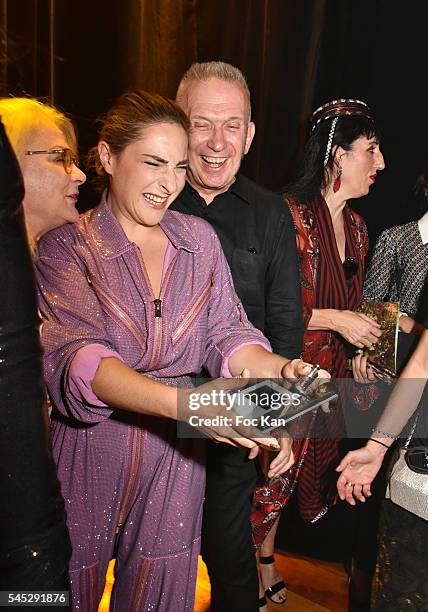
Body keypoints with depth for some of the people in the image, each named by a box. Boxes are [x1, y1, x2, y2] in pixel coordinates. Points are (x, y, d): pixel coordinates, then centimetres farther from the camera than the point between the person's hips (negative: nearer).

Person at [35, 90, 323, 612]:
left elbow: (226, 332, 0)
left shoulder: (199, 239, 3)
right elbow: (74, 358, -22)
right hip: (91, 455, -3)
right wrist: (184, 402, -37)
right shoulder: (65, 247, -10)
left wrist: (280, 370, -21)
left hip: (177, 456, 3)